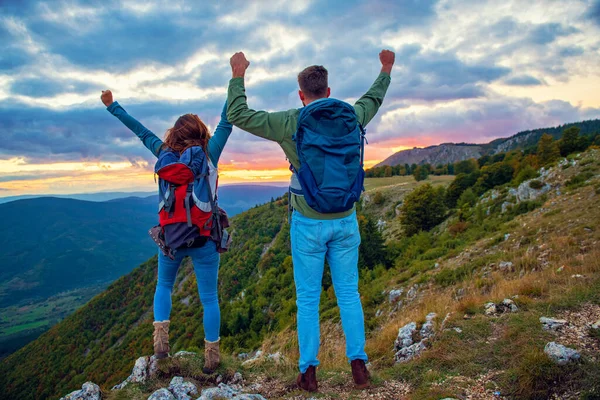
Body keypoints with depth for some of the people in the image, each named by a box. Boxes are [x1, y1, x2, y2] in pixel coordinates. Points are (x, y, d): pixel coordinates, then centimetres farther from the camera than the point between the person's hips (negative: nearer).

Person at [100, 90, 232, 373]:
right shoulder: (208, 155, -5)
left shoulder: (164, 154, 1)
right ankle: (211, 356, 16)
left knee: (163, 286, 26)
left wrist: (112, 106, 25)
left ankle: (160, 341, 15)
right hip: (204, 238, -2)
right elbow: (225, 124, -1)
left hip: (170, 237, 2)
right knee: (209, 297, 8)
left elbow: (141, 131, 12)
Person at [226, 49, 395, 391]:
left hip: (309, 223, -3)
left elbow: (238, 115, 0)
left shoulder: (289, 122, -8)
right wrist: (386, 70, 42)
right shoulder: (351, 117, 2)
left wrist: (238, 76, 12)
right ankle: (359, 365, 18)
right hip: (346, 221, 3)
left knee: (308, 298, 8)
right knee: (349, 294, 12)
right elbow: (373, 99, 25)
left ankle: (309, 371, 16)